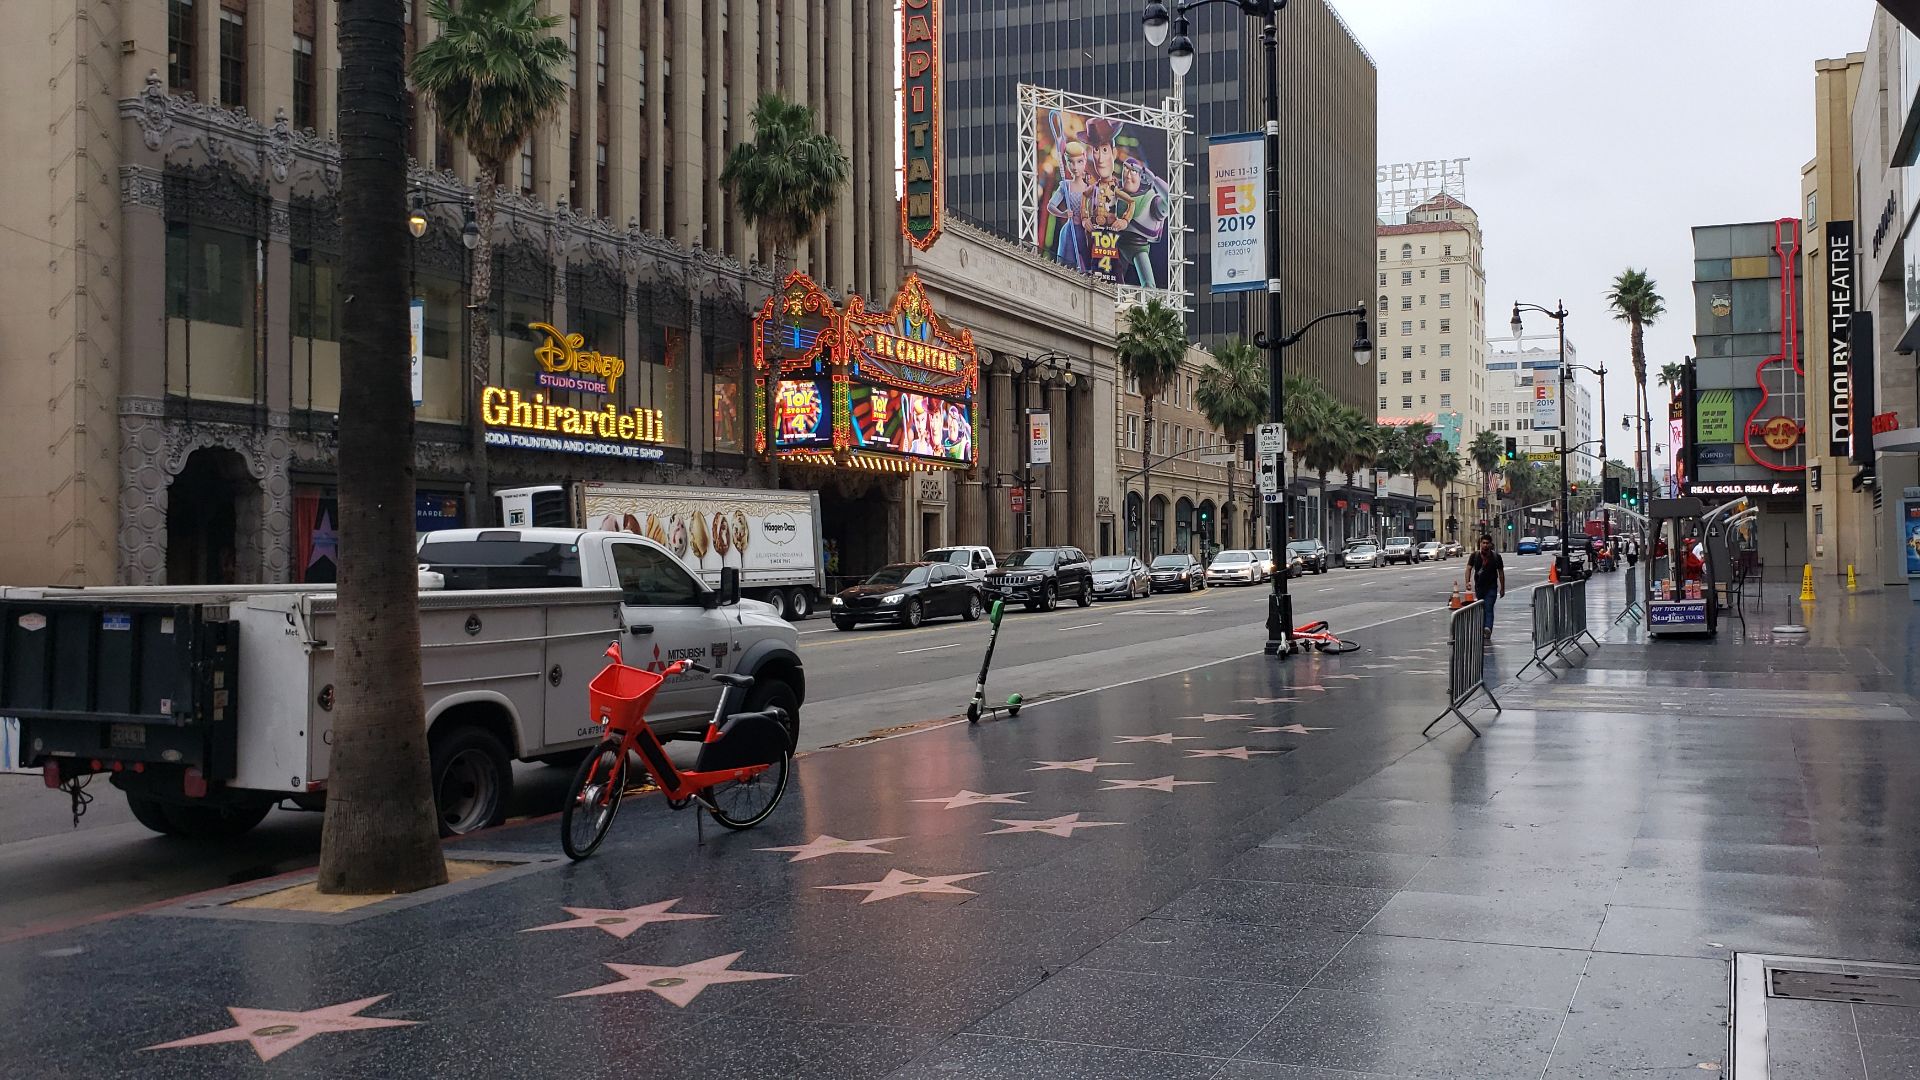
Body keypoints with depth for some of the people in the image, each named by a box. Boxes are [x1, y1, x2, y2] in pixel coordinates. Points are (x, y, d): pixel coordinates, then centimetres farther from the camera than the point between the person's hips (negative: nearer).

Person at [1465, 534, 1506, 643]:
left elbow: (1501, 573, 7)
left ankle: (1488, 628, -34)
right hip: (1479, 587, 3)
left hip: (1491, 587, -3)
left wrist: (1502, 588, 8)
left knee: (1489, 608, -17)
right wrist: (1468, 581, -19)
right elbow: (1469, 569, -2)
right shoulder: (1474, 556, 3)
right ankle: (1481, 633, 20)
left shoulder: (1496, 557, 1)